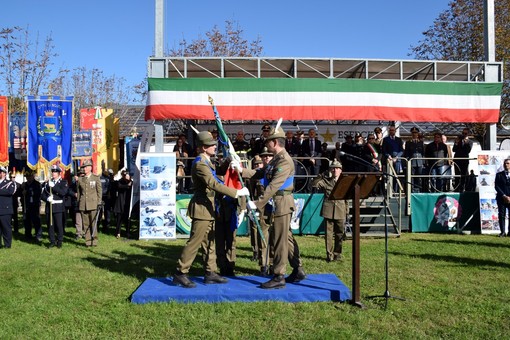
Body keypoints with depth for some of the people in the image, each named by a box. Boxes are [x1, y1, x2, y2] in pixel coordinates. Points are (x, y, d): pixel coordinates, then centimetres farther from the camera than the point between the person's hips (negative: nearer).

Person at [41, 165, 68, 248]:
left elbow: (63, 193, -14)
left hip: (58, 207, -3)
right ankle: (52, 241, 15)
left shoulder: (63, 182, 3)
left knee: (59, 225, -2)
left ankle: (59, 241, 9)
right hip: (49, 206, 3)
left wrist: (53, 186, -19)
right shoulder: (47, 183, 13)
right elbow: (42, 195, 11)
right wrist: (47, 198, -10)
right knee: (50, 225, 5)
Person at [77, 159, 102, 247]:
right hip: (83, 205, 3)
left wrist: (99, 203, -4)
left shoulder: (96, 178, 3)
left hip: (93, 204, -3)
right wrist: (78, 203, 11)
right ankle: (88, 241, 8)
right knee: (86, 224, 3)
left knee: (93, 223, -2)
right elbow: (79, 192, 15)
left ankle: (94, 241, 5)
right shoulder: (80, 179, 12)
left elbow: (99, 191, 2)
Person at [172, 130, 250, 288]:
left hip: (208, 207, 10)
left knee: (209, 241, 13)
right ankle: (180, 273, 3)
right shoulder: (200, 163, -18)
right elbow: (214, 184, -29)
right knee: (195, 241, -6)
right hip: (201, 207, -10)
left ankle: (210, 273, 20)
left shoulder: (207, 161, 14)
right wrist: (237, 193, -30)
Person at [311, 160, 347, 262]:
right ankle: (329, 255, 5)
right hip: (328, 211, -1)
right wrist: (322, 175, -9)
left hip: (340, 211, 2)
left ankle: (337, 254, 16)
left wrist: (347, 209, 6)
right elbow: (314, 184, -4)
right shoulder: (325, 181, 9)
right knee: (329, 233, -1)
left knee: (340, 233, 4)